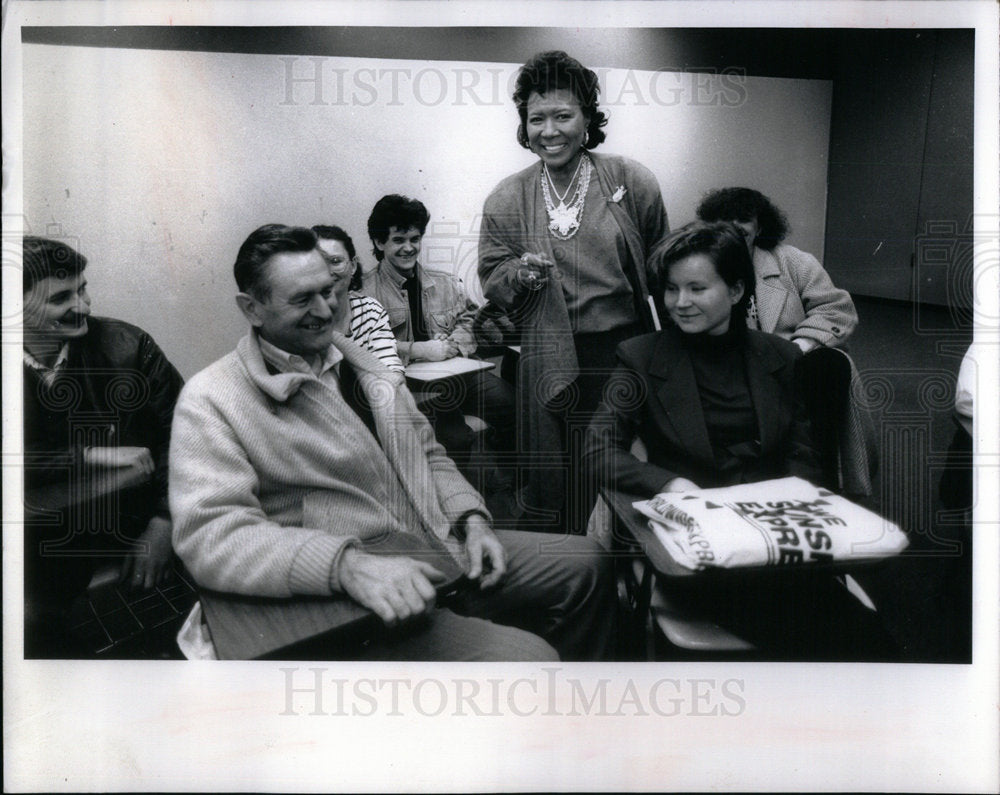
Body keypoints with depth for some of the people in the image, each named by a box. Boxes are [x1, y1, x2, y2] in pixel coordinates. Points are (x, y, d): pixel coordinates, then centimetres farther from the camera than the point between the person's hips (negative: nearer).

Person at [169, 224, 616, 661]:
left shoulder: (362, 362, 14)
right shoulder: (211, 400, -10)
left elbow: (428, 455, 21)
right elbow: (209, 534, -22)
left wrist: (471, 520, 2)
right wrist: (349, 565, -34)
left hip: (441, 551, 8)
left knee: (584, 566, 11)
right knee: (525, 654, -25)